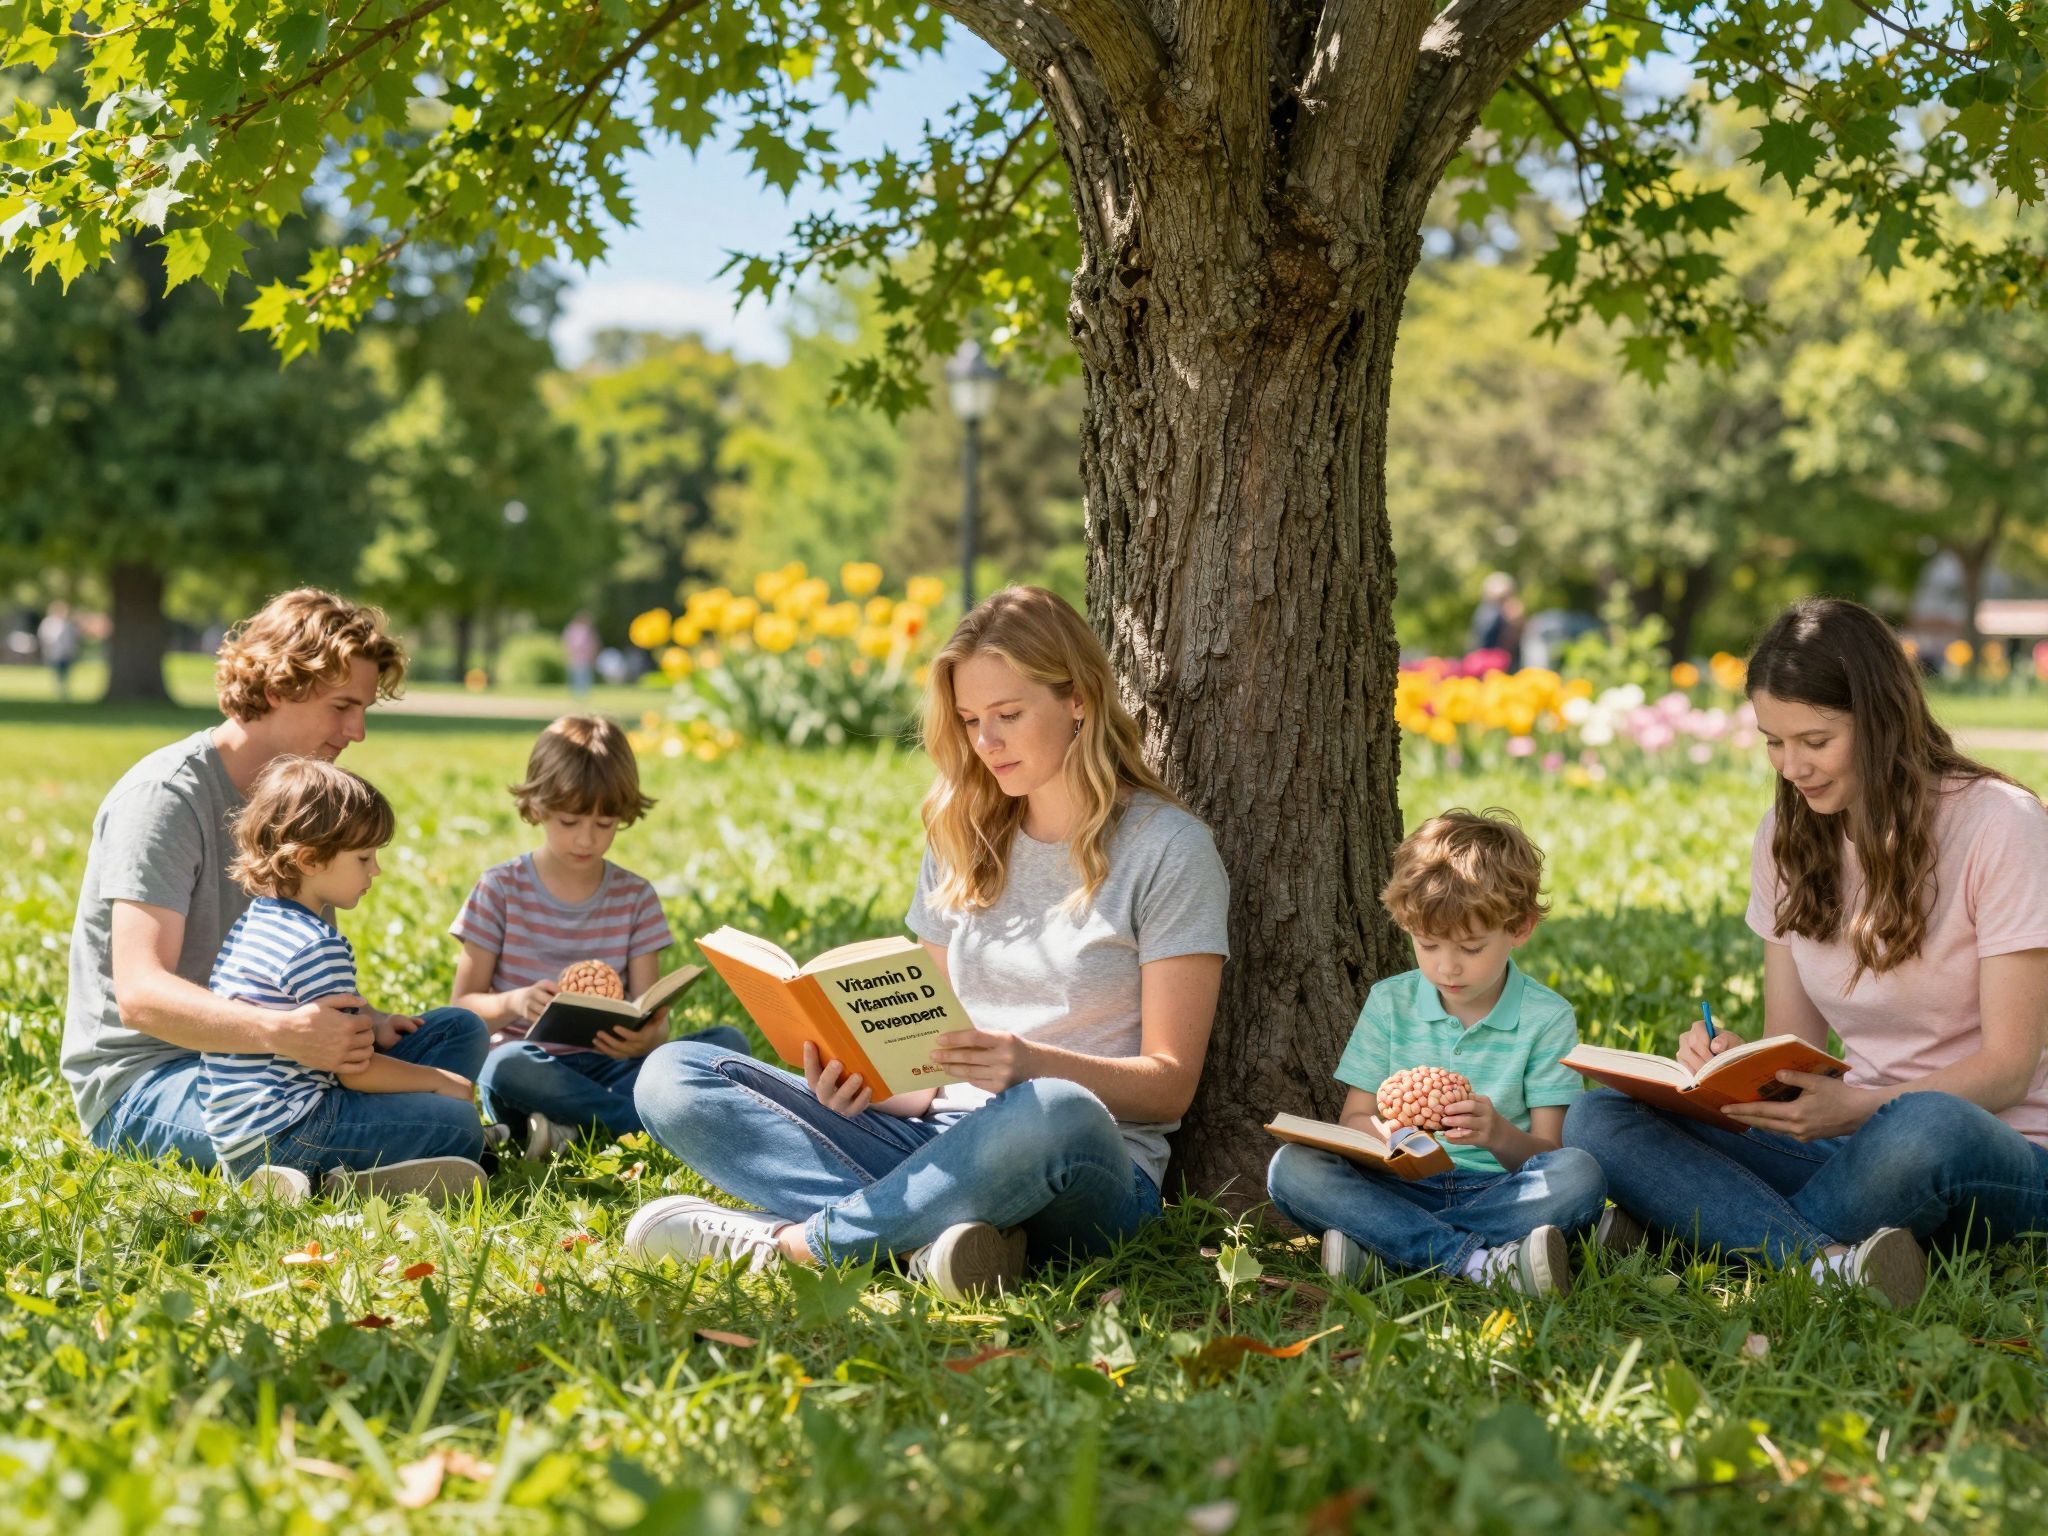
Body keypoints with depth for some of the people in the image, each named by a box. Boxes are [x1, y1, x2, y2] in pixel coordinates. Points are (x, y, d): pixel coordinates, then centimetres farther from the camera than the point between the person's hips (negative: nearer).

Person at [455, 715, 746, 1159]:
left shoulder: (636, 898, 8)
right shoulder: (501, 890, 2)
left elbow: (651, 1014, 2)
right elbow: (463, 1006, 0)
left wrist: (647, 1036, -24)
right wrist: (514, 1003, -24)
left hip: (607, 1067, 3)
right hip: (532, 1065, -3)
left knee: (729, 1043, -20)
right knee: (509, 1065, -39)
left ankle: (571, 1127, -27)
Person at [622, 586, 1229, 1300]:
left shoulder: (1167, 848, -2)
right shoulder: (964, 839, 16)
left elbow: (1170, 1084, -5)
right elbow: (938, 1045, 15)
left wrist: (1034, 1064, -23)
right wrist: (869, 1079, -9)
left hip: (1088, 1176, -5)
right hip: (941, 1142, 6)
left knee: (1053, 1113, -43)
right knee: (672, 1076, -11)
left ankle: (790, 1239, -25)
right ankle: (925, 1233, -30)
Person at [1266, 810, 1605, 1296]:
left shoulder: (1547, 1017, 2)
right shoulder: (1389, 1003, 9)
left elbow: (1546, 1153, -2)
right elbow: (1351, 1124, 5)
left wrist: (1498, 1134, -25)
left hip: (1499, 1193, -2)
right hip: (1400, 1189, 2)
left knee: (1579, 1174, -32)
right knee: (1292, 1168, -25)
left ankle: (1382, 1244, -31)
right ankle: (1480, 1261, -36)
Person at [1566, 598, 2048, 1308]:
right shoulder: (1785, 839, 9)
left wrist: (1859, 1109, -30)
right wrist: (1734, 1064, -15)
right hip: (1856, 1143, 5)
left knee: (1922, 1128, -43)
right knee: (1596, 1118, -19)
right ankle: (1831, 1264, -40)